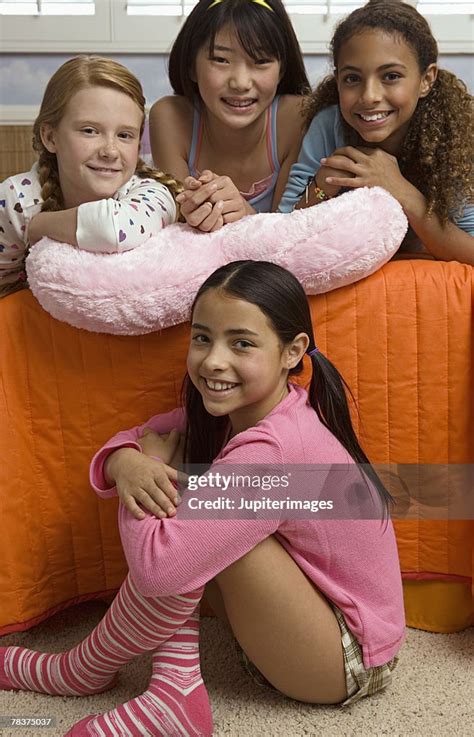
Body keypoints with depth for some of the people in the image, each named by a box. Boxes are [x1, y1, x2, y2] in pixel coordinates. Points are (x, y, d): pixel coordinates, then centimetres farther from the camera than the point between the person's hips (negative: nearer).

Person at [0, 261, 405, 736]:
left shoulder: (271, 450, -33)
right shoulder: (235, 409, -6)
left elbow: (155, 565, -35)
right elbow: (136, 438, 2)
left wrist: (154, 464, -17)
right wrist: (127, 464, -23)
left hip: (347, 659, -8)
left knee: (178, 543, -26)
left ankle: (83, 673, 1)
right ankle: (175, 691, -5)